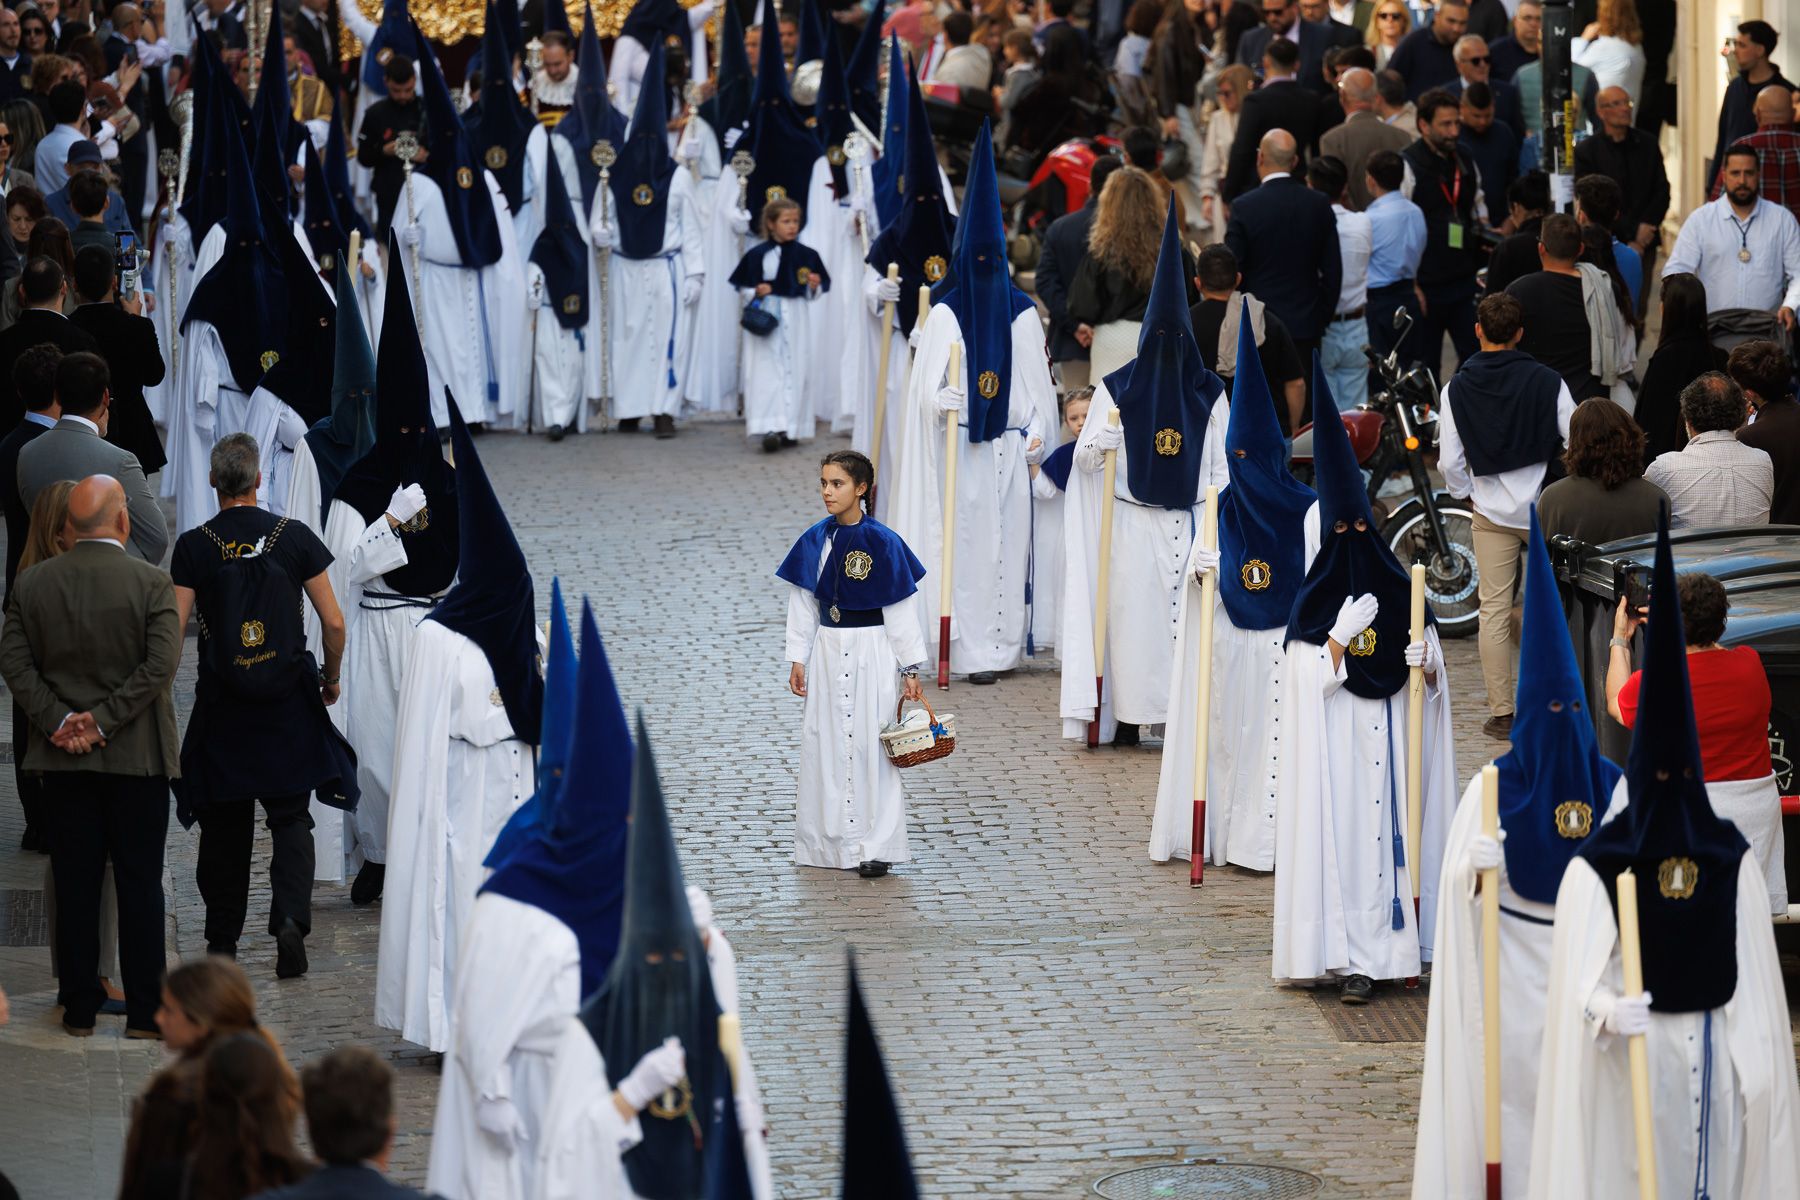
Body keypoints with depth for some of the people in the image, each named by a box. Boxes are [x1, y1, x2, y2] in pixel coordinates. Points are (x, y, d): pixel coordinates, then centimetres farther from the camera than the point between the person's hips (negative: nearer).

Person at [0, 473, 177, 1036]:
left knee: (75, 885, 8)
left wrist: (58, 720, -6)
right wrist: (102, 720, -12)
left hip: (64, 759, 2)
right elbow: (160, 663, -15)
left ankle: (80, 1009, 12)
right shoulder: (152, 583, -8)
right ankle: (144, 1012, 6)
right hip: (137, 758, -2)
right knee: (140, 884, 4)